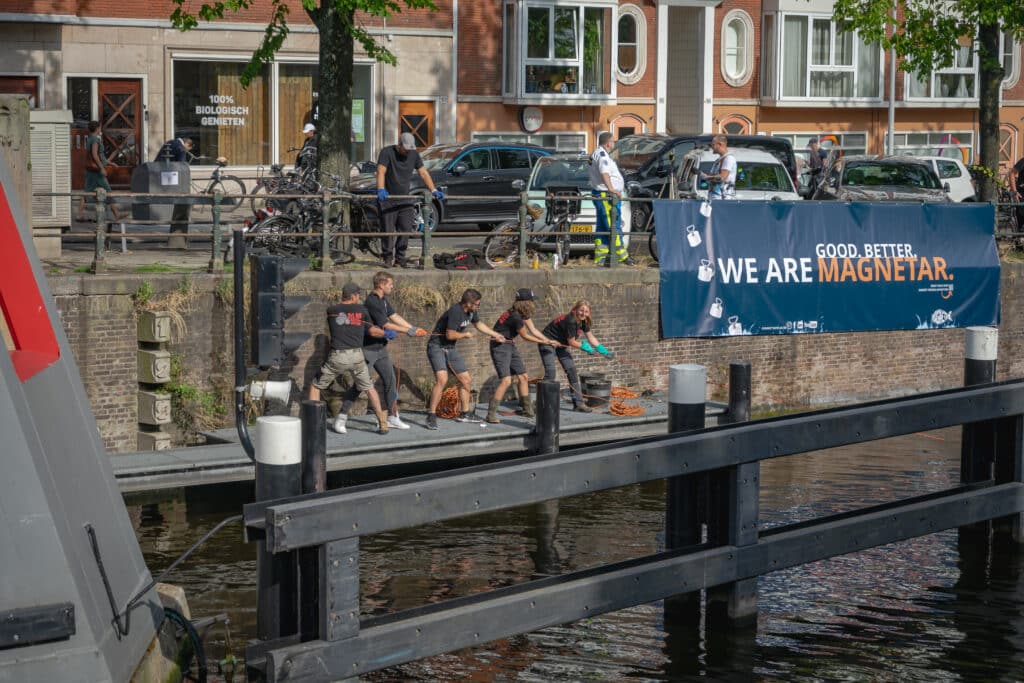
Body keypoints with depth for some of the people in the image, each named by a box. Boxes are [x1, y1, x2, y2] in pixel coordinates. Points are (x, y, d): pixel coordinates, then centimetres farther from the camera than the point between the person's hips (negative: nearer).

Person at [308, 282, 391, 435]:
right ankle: (382, 423, 14)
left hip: (337, 357, -1)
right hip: (356, 356, 1)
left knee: (316, 386, 14)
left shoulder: (331, 311, 7)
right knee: (368, 387, 18)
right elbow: (373, 331, 12)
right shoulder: (361, 309, 5)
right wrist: (387, 334, 32)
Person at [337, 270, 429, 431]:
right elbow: (387, 325, -23)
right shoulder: (372, 302, -22)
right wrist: (410, 332, -18)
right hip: (367, 349, -9)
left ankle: (393, 417, 13)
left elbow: (394, 317, 8)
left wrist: (414, 328, 1)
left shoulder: (383, 300, 8)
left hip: (380, 348, 9)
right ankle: (341, 415, 4)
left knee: (390, 380, 7)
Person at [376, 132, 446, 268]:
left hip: (406, 200, 4)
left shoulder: (414, 154, 8)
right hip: (388, 199, -4)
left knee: (405, 230, -1)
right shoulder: (387, 152, -8)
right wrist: (381, 189, -36)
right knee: (388, 231, -3)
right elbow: (381, 171, -20)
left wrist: (433, 190, -1)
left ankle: (400, 257, 10)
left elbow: (423, 173, 9)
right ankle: (388, 257, 6)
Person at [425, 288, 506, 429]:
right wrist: (465, 335, -10)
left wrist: (496, 335, 26)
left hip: (450, 348, 9)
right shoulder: (455, 311, -26)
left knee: (465, 379, 13)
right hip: (437, 346, -9)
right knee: (442, 379, -26)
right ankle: (431, 416, -21)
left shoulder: (471, 311, 3)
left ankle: (465, 413, 28)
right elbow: (450, 335, -28)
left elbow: (479, 324, 24)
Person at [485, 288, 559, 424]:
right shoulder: (515, 317, -26)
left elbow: (533, 330, 8)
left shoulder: (524, 314, 3)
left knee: (523, 377, 13)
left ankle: (527, 409, 25)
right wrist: (543, 342, 1)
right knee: (506, 380, -18)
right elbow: (525, 336, -13)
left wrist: (548, 341, -1)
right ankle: (491, 414, -15)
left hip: (510, 346, 10)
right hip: (500, 346, -10)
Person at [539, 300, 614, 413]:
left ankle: (578, 403, 5)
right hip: (548, 343, -9)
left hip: (561, 344, 9)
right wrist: (584, 346, -9)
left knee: (572, 371, 3)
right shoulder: (571, 321, -31)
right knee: (550, 374, -18)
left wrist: (604, 351, -2)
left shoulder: (583, 321, -4)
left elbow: (591, 338, 4)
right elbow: (571, 342, -23)